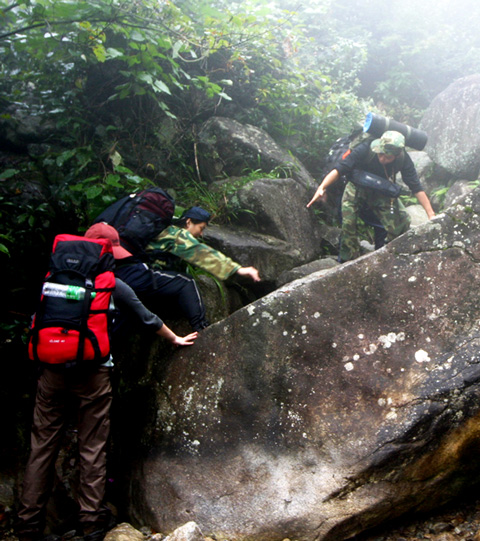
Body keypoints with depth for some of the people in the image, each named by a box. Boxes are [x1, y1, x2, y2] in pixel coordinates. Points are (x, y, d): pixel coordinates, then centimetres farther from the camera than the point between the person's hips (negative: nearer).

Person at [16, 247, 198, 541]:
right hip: (92, 373, -3)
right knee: (92, 448, 6)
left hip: (52, 370, 3)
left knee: (42, 446, 8)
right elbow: (148, 319, 11)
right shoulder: (114, 285, 0)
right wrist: (175, 339, 27)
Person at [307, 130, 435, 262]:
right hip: (357, 189, -2)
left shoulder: (403, 160, -24)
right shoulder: (365, 149, -31)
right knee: (348, 223, -23)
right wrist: (321, 188, -44)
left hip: (382, 193, 2)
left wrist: (431, 214, -23)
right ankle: (349, 262, -6)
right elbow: (339, 170, -30)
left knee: (402, 224, -12)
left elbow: (416, 188, -18)